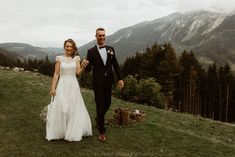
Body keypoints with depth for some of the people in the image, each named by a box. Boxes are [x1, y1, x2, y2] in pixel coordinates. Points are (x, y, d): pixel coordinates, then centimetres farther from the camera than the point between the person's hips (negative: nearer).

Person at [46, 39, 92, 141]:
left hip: (73, 85, 2)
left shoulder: (76, 58, 6)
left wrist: (84, 67, -24)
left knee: (74, 109, 5)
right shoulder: (59, 58, 2)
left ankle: (73, 132, 21)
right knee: (61, 109, -4)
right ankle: (60, 132, 11)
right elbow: (56, 74, 1)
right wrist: (52, 87, -4)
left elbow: (78, 73, -4)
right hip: (62, 85, -1)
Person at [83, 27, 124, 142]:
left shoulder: (110, 49, 5)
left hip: (109, 81, 3)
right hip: (98, 82, -3)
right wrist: (86, 65, -28)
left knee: (107, 103, 14)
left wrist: (120, 78, 3)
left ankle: (98, 119, 44)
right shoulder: (91, 51, -3)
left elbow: (115, 65, 7)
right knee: (100, 105, -1)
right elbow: (89, 69, -5)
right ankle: (102, 131, 9)